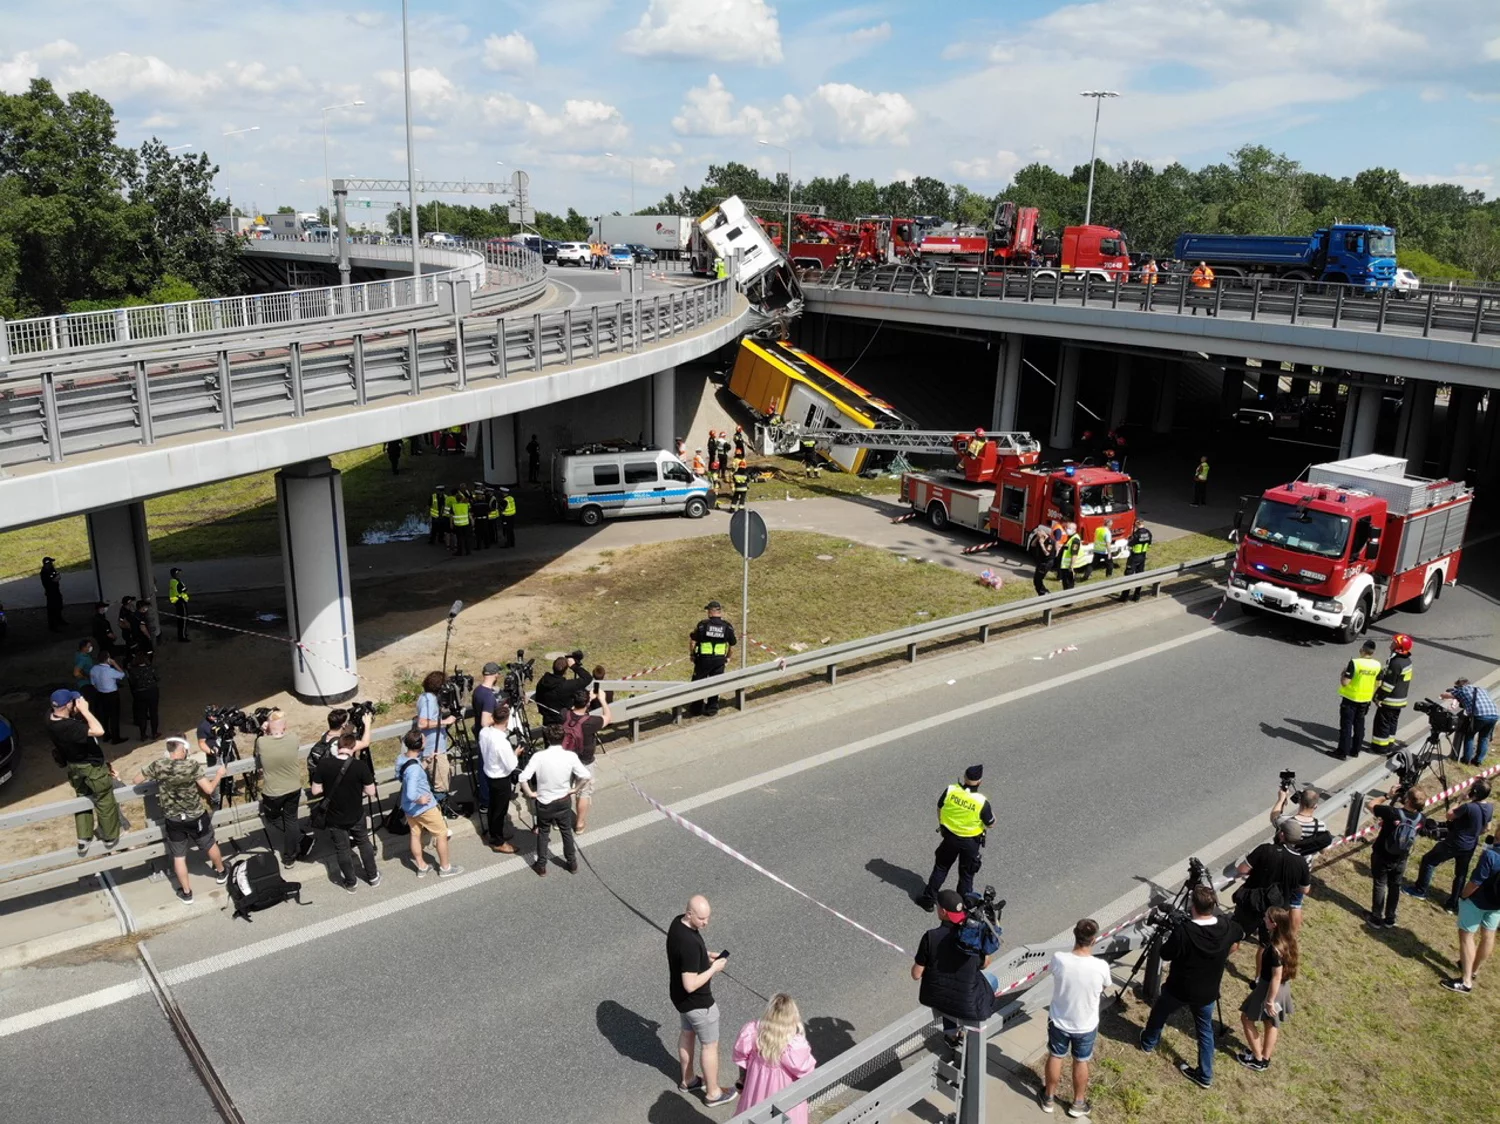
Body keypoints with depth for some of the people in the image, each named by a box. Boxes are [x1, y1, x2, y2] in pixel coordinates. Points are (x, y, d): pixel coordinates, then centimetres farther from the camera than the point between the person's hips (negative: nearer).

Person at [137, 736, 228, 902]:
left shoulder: (158, 765, -16)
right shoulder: (193, 765, -22)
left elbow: (137, 780, -2)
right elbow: (208, 789, -21)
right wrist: (219, 775, -4)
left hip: (172, 820, 1)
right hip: (196, 817, -1)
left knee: (178, 856, 16)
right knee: (210, 845, 24)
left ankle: (186, 892, 27)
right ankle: (221, 872, 46)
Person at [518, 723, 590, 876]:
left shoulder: (539, 756, -20)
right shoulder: (570, 756, -17)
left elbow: (523, 778, -24)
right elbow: (586, 776, -21)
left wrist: (530, 793, -8)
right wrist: (575, 790, -4)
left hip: (544, 803, -1)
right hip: (564, 802, 1)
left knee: (543, 834, 20)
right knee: (567, 832, 22)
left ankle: (541, 866, 31)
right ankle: (572, 864, 34)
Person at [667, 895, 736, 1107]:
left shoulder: (678, 922, -9)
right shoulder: (689, 943, -38)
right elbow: (691, 985, -34)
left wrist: (706, 956, 0)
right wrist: (714, 968, -23)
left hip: (680, 997, 9)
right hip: (697, 1002, -9)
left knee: (687, 1034, 28)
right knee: (709, 1045, 13)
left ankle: (687, 1081, 48)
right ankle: (713, 1093, 32)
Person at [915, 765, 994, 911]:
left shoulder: (950, 791, -19)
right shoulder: (982, 802, -28)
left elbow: (939, 809, -2)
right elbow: (991, 824, -13)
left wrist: (941, 826, 16)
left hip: (950, 837, 2)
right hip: (971, 842, -2)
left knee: (941, 867, 23)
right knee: (966, 874, 20)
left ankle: (928, 899, 33)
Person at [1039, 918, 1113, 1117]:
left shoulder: (1058, 959, -26)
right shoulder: (1101, 967, -28)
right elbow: (1105, 988, -4)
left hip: (1058, 1021, 1)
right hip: (1086, 1026, -1)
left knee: (1055, 1057, 24)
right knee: (1081, 1062, 23)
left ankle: (1049, 1098, 43)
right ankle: (1078, 1104, 42)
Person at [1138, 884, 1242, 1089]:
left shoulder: (1183, 931, -33)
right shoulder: (1227, 926, -17)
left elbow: (1165, 954, -17)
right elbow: (1235, 944, 7)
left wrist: (1171, 936, -1)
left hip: (1179, 989, -3)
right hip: (1208, 992, 3)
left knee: (1159, 1013, 26)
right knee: (1205, 1031, 23)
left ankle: (1148, 1042, 48)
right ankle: (1205, 1075, 29)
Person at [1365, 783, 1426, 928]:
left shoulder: (1392, 812, -31)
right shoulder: (1419, 818, -16)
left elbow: (1372, 805, -14)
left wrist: (1388, 795, -6)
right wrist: (1397, 798, -6)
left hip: (1382, 856, -3)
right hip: (1400, 859, 3)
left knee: (1379, 885, 12)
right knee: (1395, 886, 19)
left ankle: (1376, 918, 21)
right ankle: (1390, 919, 30)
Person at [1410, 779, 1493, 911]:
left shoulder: (1468, 807, -31)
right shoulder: (1490, 807, -7)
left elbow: (1449, 816, -14)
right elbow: (1485, 828, 9)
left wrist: (1463, 803, -6)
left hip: (1454, 844, -7)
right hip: (1470, 847, 7)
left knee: (1428, 861, 12)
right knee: (1461, 874, 20)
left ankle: (1420, 890, 22)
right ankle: (1454, 904, 30)